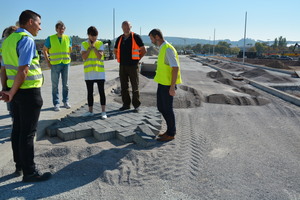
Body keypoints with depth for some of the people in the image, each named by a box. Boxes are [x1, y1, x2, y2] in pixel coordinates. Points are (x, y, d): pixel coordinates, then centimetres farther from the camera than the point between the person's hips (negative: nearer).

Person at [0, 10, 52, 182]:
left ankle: (20, 166, 30)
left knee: (17, 129, 16)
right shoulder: (27, 39, -15)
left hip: (16, 91, 9)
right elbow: (23, 71, -21)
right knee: (28, 133, -1)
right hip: (29, 92, -9)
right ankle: (29, 172, 10)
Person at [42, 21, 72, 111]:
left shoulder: (68, 38, 5)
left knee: (65, 84, 10)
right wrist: (48, 61, 0)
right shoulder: (50, 38, -1)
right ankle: (56, 104, 7)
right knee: (55, 85, 0)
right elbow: (44, 50, 7)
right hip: (55, 65, -2)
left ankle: (66, 101, 22)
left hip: (66, 64, 2)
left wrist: (68, 59, 8)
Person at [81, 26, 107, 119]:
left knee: (101, 92, 0)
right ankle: (90, 111, 20)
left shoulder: (100, 44, 1)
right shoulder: (84, 44, 4)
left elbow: (100, 56, -11)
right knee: (90, 92, 9)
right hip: (88, 72, 2)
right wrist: (90, 47, -11)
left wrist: (93, 46, -13)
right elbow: (84, 57, -8)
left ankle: (103, 111, 5)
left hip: (99, 72, -1)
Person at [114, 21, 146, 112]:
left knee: (135, 86, -1)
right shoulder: (119, 39, 11)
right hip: (122, 66, 5)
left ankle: (136, 105, 6)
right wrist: (119, 59, 14)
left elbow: (143, 50, 1)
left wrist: (137, 59, 0)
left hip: (133, 66, -5)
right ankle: (126, 104, 18)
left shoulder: (136, 37, -2)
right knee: (124, 86, 8)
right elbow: (115, 51, 26)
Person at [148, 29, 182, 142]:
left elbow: (175, 68, -22)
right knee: (161, 107, 15)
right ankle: (171, 129, 27)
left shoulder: (168, 49, -17)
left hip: (168, 85, -9)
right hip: (162, 83, 10)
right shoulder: (162, 49, 13)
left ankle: (171, 133, 15)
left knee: (167, 109, 1)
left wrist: (172, 87, -23)